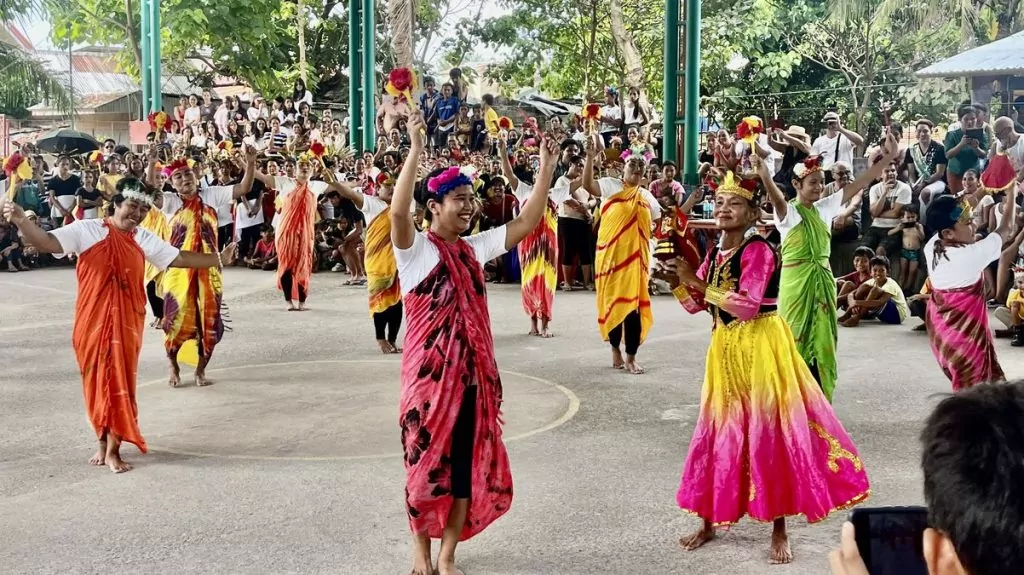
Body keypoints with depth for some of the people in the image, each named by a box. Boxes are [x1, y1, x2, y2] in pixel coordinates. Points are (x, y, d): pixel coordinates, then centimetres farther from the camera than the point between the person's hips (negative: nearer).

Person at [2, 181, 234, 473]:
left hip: (127, 322, 2)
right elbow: (48, 243, -14)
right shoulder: (86, 230, -5)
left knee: (120, 381, 1)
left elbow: (179, 258, 12)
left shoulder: (144, 240, 7)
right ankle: (103, 441, 23)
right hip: (93, 320, -2)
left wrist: (218, 259, 8)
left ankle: (113, 449, 9)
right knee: (97, 381, 7)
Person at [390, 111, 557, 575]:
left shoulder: (475, 248, 11)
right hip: (429, 370, -5)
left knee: (467, 461, 8)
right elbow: (398, 212, -28)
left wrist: (546, 169, 2)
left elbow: (526, 223, 10)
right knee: (427, 458, 6)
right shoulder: (415, 248, -8)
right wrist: (415, 150, -34)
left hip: (472, 371, 5)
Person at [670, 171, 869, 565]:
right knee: (718, 431, 10)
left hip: (761, 347, -7)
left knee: (767, 431, -3)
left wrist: (701, 283, -17)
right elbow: (696, 306, 13)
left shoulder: (758, 250, -14)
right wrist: (679, 279, -4)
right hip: (726, 349, 7)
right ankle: (709, 521, 22)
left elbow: (748, 306, -24)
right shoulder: (715, 253, 9)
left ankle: (779, 530, 7)